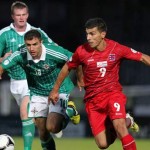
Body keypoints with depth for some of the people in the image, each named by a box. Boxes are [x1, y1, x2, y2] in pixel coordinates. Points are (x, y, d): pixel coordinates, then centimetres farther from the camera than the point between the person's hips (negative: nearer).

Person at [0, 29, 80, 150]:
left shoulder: (54, 52, -27)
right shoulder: (20, 55, -18)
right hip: (38, 93, 4)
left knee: (52, 127, -19)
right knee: (42, 130, 5)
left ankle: (69, 111, 12)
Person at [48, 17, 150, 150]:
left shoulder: (117, 49, -10)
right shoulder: (82, 51, -7)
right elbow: (67, 68, 10)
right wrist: (55, 89, 18)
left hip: (113, 93, -2)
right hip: (92, 99, 2)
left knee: (119, 125, -30)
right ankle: (125, 122, 27)